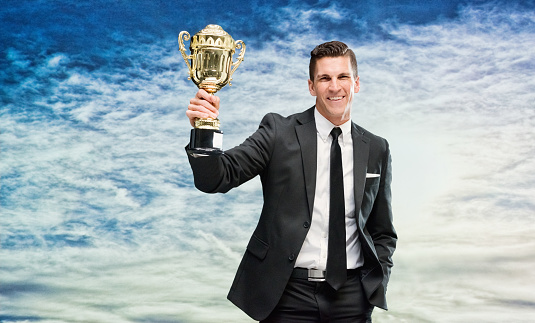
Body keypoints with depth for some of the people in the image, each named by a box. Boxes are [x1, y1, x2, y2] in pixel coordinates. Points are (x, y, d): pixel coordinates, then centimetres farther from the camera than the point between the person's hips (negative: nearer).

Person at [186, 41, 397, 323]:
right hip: (288, 293, -2)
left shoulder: (377, 150, 6)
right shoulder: (279, 132, -3)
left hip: (352, 298, 2)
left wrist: (377, 284, 0)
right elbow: (216, 179, -14)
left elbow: (383, 232, 14)